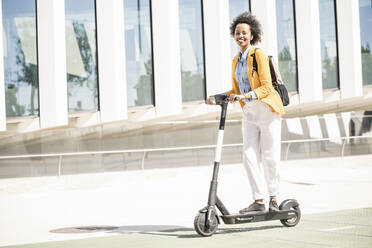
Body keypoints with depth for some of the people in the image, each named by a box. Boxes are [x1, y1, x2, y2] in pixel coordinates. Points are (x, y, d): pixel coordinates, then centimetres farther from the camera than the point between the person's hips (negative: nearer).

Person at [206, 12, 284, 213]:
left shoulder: (259, 55, -10)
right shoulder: (236, 60, 12)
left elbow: (266, 87, -16)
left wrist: (246, 95, -29)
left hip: (267, 109, -6)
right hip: (249, 111, 6)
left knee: (269, 156, -2)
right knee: (249, 155, -2)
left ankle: (273, 199, 11)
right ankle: (258, 201, 1)